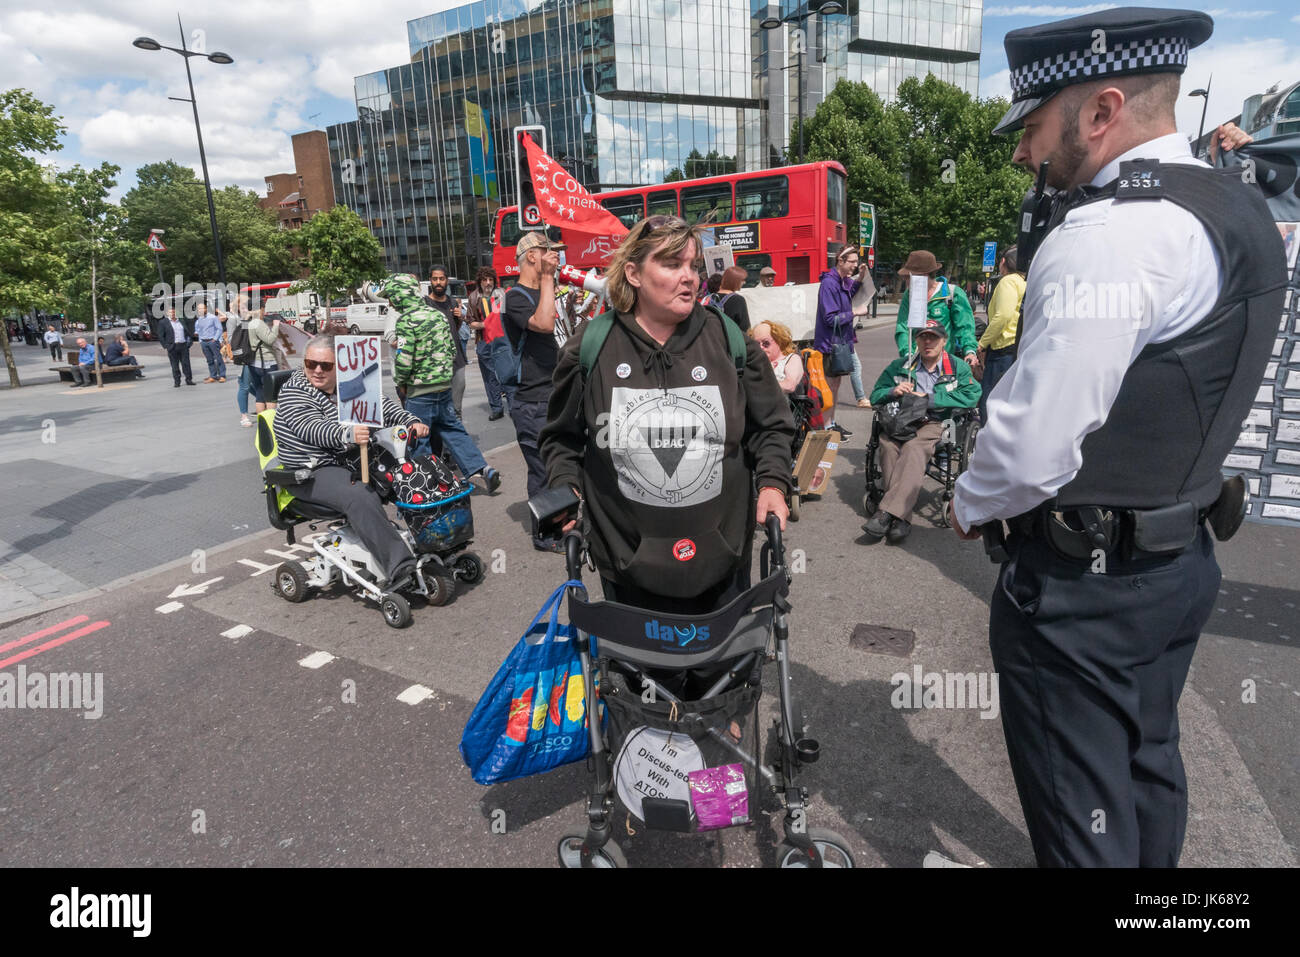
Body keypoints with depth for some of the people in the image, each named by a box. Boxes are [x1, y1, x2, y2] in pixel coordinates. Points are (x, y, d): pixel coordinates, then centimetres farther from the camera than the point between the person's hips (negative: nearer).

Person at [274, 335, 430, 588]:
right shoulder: (293, 392, -9)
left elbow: (383, 405, 10)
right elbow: (313, 429, -27)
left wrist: (412, 421, -9)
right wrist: (348, 435, -46)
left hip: (358, 460, 8)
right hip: (314, 472, -8)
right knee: (359, 497, -34)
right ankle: (398, 562, -41)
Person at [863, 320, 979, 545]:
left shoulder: (957, 367, 16)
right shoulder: (900, 365, 23)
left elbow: (971, 396, -2)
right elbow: (875, 396, 21)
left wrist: (929, 398, -8)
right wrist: (893, 391, -3)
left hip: (934, 424, -2)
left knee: (913, 449, -38)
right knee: (888, 445, -34)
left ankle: (887, 513, -46)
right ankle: (902, 517, -39)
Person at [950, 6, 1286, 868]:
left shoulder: (1110, 233, -23)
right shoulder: (1241, 209, 7)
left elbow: (1035, 439, -29)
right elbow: (1180, 395, 13)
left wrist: (973, 505, -8)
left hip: (1081, 581, -9)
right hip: (1181, 556, 9)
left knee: (1082, 814, 11)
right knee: (1148, 767, 27)